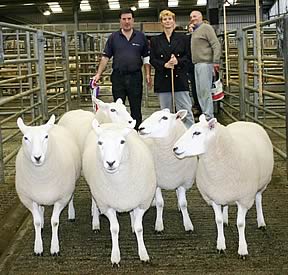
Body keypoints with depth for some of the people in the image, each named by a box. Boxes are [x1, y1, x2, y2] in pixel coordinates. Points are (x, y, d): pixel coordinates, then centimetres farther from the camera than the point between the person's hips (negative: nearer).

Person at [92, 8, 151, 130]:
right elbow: (105, 57, 5)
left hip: (135, 77, 0)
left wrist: (148, 74, -3)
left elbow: (146, 57, 8)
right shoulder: (113, 37, 6)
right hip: (118, 77, 0)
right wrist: (98, 74, -4)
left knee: (136, 108, 5)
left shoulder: (141, 37, 6)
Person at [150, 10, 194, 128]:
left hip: (180, 78, -1)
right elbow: (152, 60, 5)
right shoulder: (155, 40, 10)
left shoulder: (182, 38, 9)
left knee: (186, 110, -5)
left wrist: (178, 61, -15)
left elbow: (188, 57, 5)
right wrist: (165, 65, -13)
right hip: (163, 79, 1)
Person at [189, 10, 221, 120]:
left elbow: (216, 45, -11)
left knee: (205, 90, -11)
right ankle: (204, 114, 16)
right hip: (197, 64, 9)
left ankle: (209, 117, -8)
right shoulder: (194, 32, 21)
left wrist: (216, 61, -18)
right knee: (200, 92, 10)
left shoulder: (206, 27, -4)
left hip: (205, 63, -9)